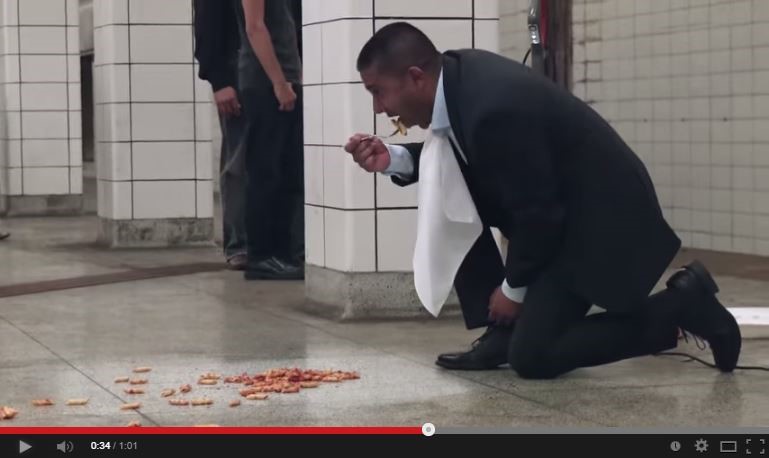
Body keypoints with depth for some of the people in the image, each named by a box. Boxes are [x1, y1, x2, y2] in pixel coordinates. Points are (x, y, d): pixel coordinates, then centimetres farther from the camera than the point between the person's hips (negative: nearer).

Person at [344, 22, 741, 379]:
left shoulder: (493, 108, -31)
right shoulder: (457, 74, -5)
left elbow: (538, 215, -23)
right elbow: (460, 158, 12)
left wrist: (513, 289, -7)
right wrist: (395, 159, -6)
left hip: (600, 217, -9)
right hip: (555, 202, 9)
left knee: (532, 358, -9)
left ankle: (682, 305, -1)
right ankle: (502, 330, 7)